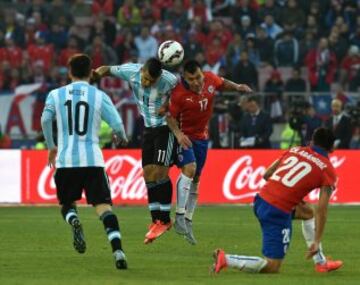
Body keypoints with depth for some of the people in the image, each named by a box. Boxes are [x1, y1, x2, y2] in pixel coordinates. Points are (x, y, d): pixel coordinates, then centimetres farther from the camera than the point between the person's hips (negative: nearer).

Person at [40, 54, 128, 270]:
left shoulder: (56, 95, 5)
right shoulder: (99, 96, 2)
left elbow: (45, 120, -6)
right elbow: (117, 124, -4)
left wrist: (51, 147, 10)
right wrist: (122, 138, 19)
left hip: (65, 160, 1)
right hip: (93, 160, -1)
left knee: (67, 204, 20)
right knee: (104, 206, -3)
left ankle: (74, 222, -15)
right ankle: (118, 250, -21)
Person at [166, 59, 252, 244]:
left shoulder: (210, 79, -10)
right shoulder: (179, 93, -25)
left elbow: (223, 84, 13)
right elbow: (171, 117, -16)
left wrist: (237, 87, -4)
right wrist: (178, 134, -32)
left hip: (202, 137, 6)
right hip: (185, 137, -6)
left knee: (195, 180, 11)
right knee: (189, 169, -27)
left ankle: (188, 222, 19)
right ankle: (180, 217, -24)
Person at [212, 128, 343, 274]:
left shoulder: (295, 150, 16)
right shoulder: (327, 170, 1)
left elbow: (266, 175, 18)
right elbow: (322, 210, -7)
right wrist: (317, 241, -6)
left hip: (261, 200, 7)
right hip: (278, 212, -7)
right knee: (272, 267, -2)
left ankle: (321, 263, 32)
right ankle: (226, 260, -16)